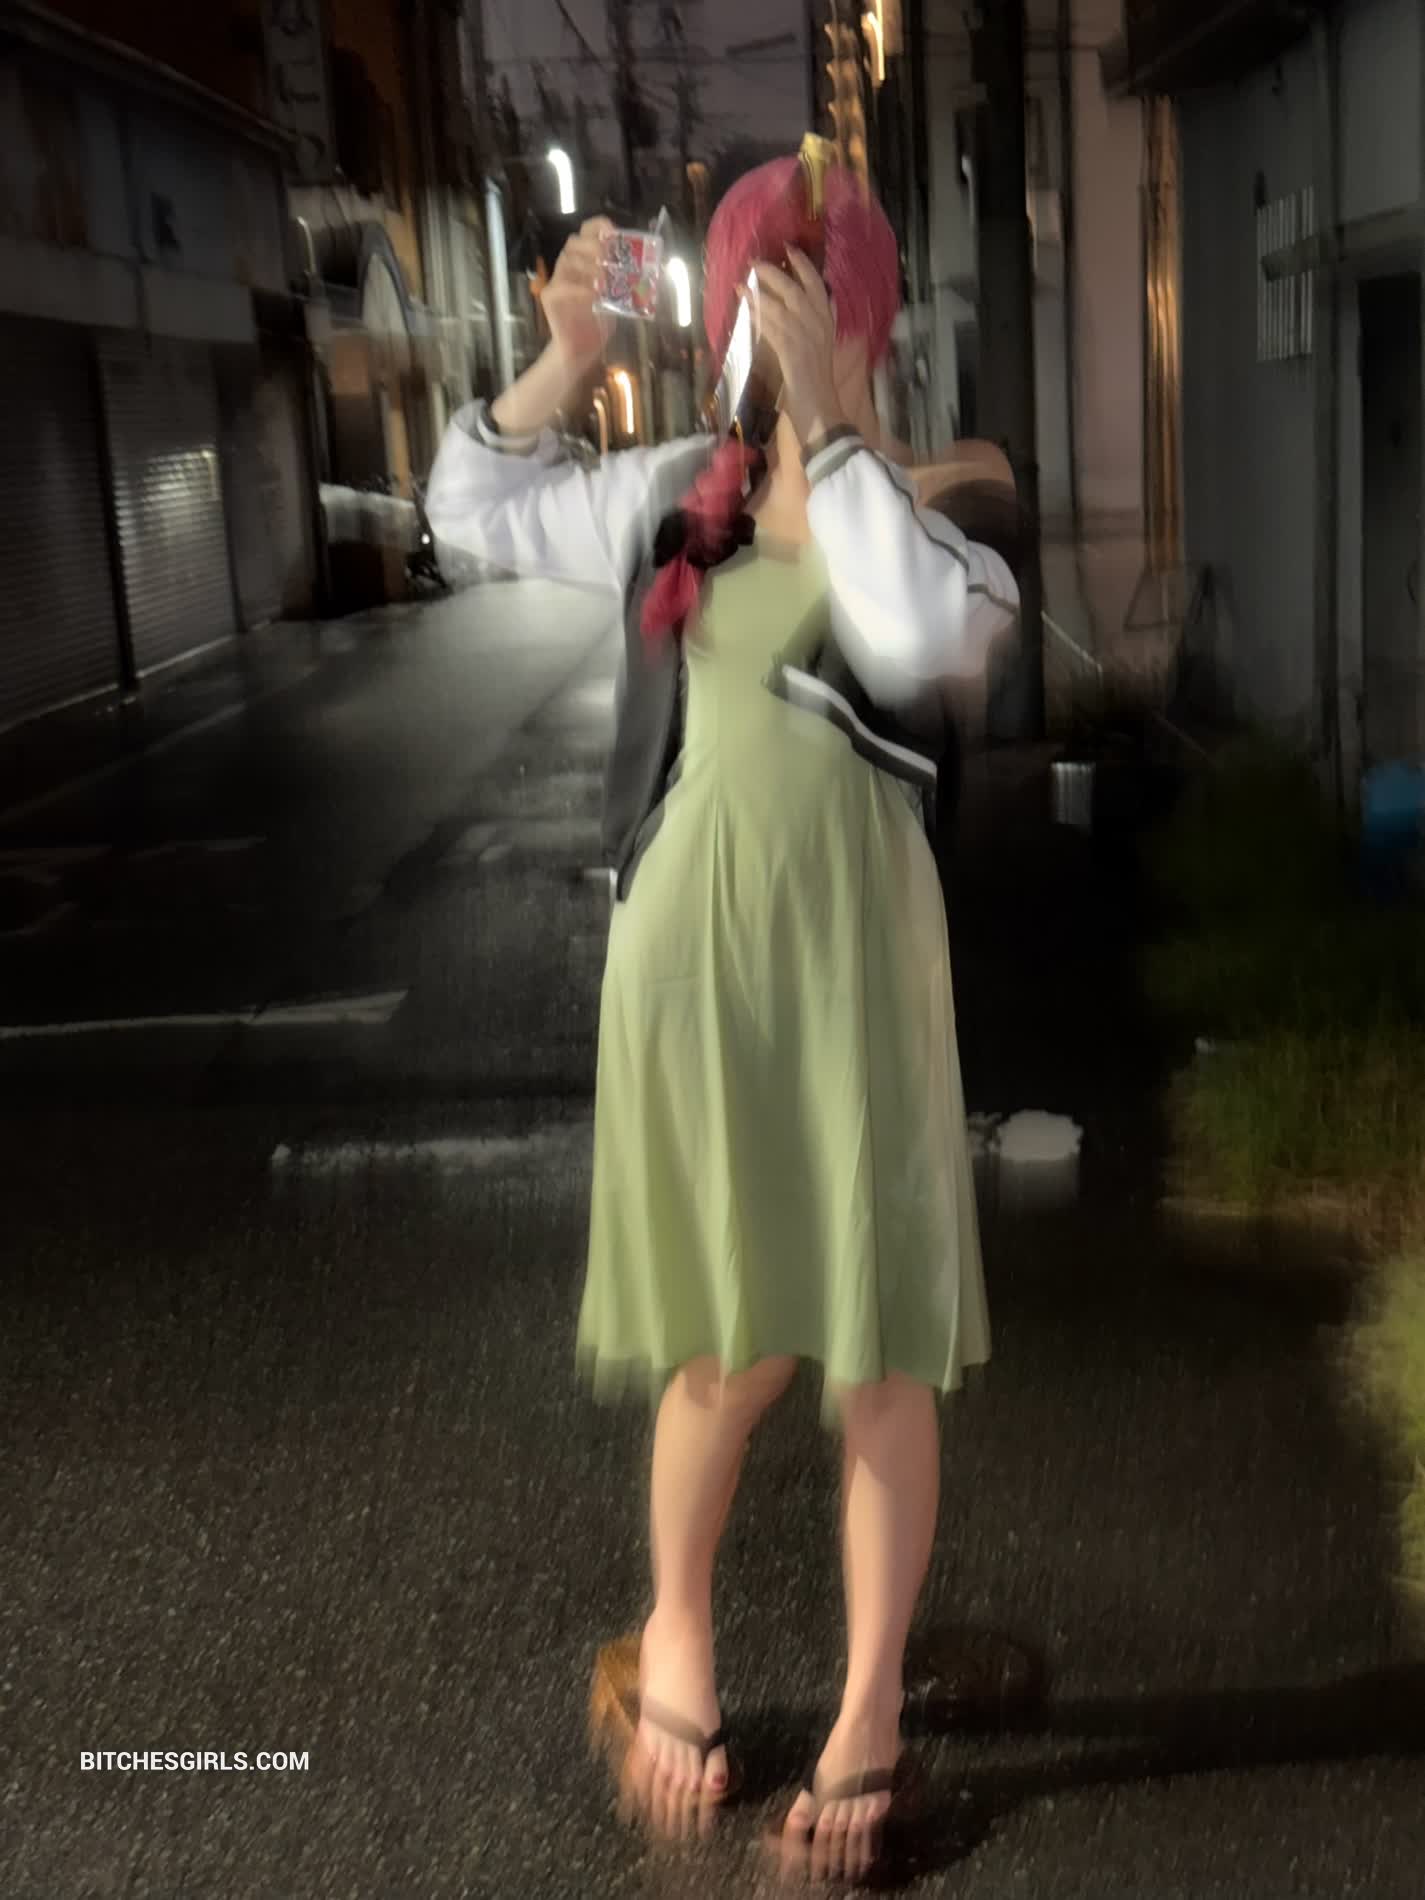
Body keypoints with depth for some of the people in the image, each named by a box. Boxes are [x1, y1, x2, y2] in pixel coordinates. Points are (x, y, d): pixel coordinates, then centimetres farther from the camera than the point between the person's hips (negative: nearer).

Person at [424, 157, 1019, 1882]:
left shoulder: (933, 507, -4)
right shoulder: (681, 494, 5)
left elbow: (920, 642, -27)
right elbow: (474, 506, 15)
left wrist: (831, 423, -23)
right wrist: (565, 356, 2)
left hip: (854, 949, -1)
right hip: (693, 949, 2)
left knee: (876, 1353, 5)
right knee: (728, 1351, 7)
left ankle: (870, 1706, 26)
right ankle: (675, 1629, 36)